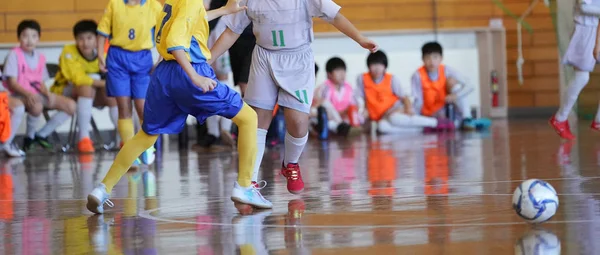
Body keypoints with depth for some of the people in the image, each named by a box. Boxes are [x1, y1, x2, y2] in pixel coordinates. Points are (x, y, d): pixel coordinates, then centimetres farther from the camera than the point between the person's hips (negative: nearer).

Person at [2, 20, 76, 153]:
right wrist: (28, 94, -28)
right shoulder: (14, 55, -8)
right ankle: (30, 136, -11)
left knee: (70, 105, -7)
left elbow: (41, 82, 11)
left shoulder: (40, 57, 10)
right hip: (19, 95, -7)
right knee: (36, 106, -40)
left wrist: (47, 94, -11)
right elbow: (12, 83, -12)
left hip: (36, 95, 7)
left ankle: (42, 134, 3)